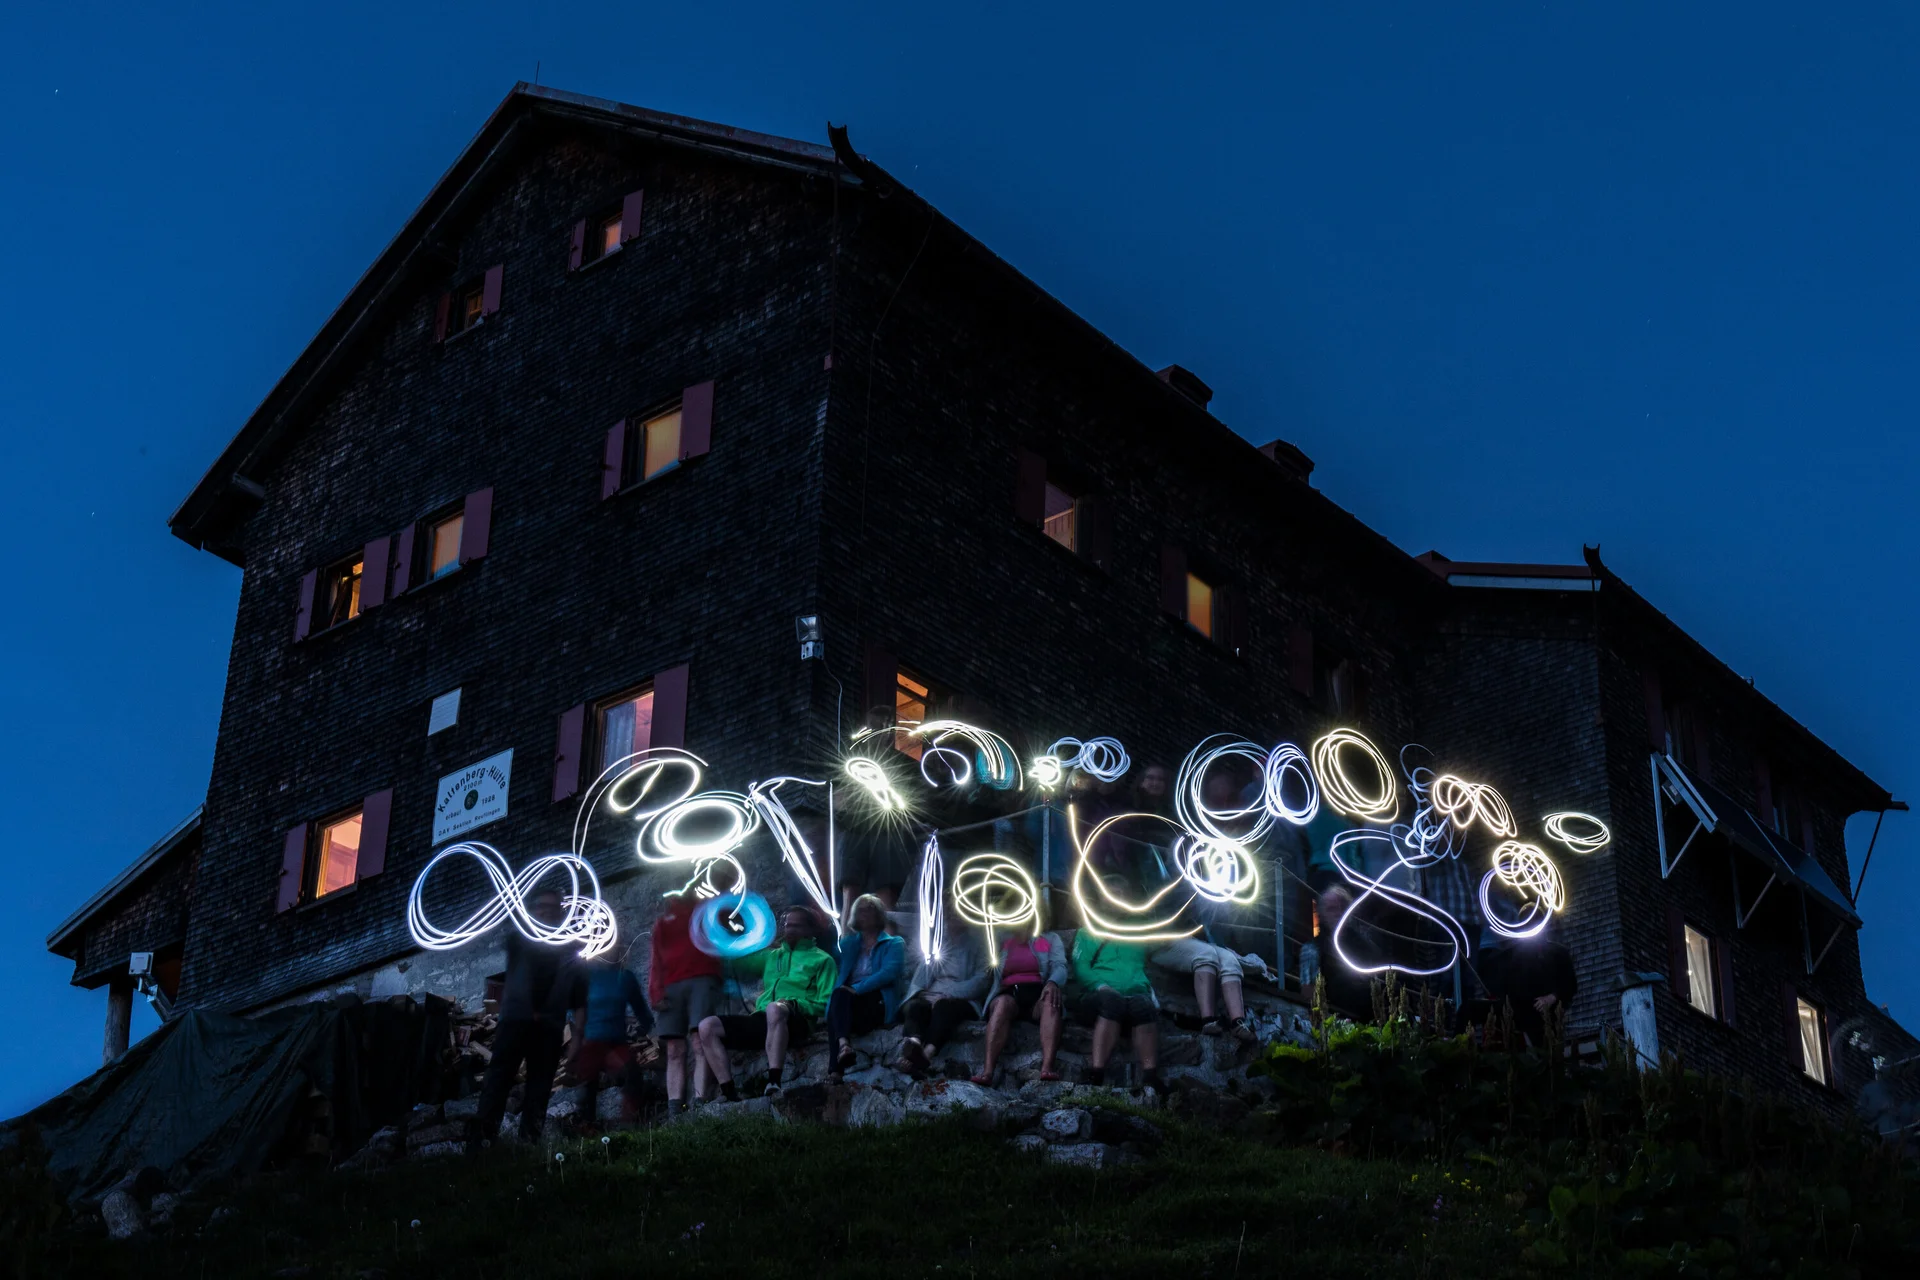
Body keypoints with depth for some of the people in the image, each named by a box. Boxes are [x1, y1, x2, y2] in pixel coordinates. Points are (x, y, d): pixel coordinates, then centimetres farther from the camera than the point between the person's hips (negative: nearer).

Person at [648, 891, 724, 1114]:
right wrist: (655, 992, 1)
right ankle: (674, 1111, -19)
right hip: (671, 986, 3)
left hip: (702, 980, -3)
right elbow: (656, 960, 17)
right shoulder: (662, 921, 25)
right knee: (674, 1051, -8)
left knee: (701, 1044, -17)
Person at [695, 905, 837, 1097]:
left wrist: (794, 1004, -15)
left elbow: (826, 1006, 1)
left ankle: (773, 1085, -50)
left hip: (797, 1022, -6)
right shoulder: (771, 955, 29)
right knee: (707, 1026, -12)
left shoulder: (821, 959, 12)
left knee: (775, 1009, -41)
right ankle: (730, 1094, -21)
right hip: (761, 1020, 6)